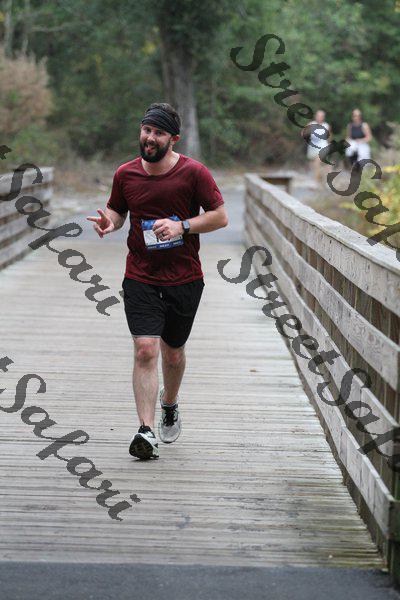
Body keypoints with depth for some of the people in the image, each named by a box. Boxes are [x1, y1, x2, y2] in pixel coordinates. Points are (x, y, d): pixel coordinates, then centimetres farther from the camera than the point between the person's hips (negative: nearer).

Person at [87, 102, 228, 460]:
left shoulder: (193, 172, -8)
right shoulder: (126, 174, 0)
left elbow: (220, 216, -4)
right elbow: (117, 211, 15)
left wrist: (182, 226, -18)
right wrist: (109, 223, -9)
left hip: (184, 279, 0)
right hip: (140, 279, 1)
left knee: (173, 353, 13)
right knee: (145, 349, -15)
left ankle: (170, 404, 44)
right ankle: (146, 431, -16)